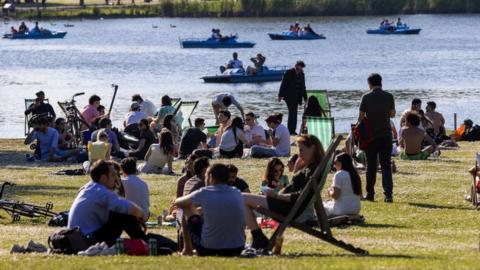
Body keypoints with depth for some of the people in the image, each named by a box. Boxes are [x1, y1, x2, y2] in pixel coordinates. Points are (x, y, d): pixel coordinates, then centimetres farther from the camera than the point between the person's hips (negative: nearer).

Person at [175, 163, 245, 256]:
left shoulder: (204, 193, -9)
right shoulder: (237, 194, 2)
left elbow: (177, 202, 9)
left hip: (208, 249, -4)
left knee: (187, 210, 18)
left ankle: (187, 249, 32)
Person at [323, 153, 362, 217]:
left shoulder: (339, 174, -13)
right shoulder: (355, 174, 8)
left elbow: (335, 195, -19)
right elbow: (360, 195, 14)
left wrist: (330, 192, 2)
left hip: (342, 210, -8)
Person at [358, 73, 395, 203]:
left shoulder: (366, 97, -6)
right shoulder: (389, 96, -1)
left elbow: (361, 117, -4)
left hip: (370, 135, -1)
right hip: (386, 134, 1)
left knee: (371, 166, 10)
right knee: (386, 165, 1)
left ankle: (370, 194, 15)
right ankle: (388, 194, -10)